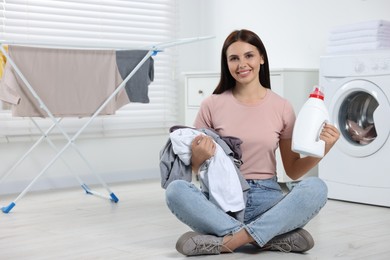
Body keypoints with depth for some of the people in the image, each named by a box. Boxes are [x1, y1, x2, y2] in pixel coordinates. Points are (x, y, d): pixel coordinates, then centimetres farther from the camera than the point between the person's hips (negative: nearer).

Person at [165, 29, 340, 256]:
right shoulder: (212, 105, 2)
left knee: (316, 187, -28)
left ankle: (224, 242, -30)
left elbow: (293, 171, 10)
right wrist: (199, 157, -15)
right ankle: (274, 236, -28)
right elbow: (193, 168, 8)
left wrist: (321, 150, -8)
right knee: (176, 190, -30)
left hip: (266, 197, 1)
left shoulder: (282, 107, 5)